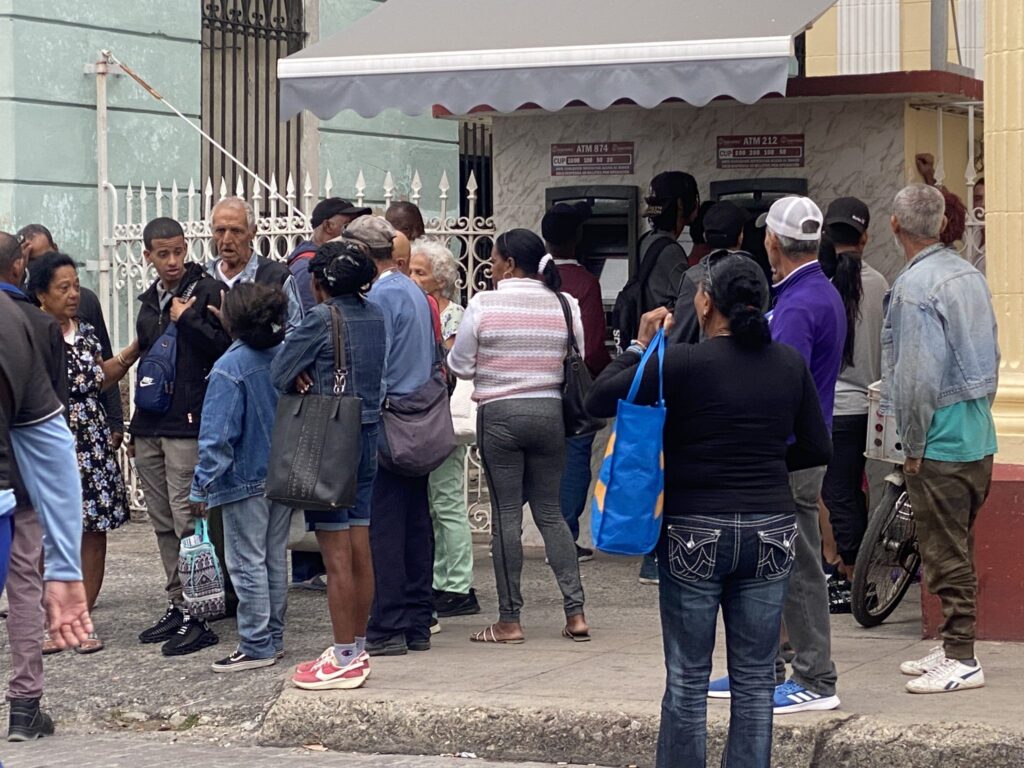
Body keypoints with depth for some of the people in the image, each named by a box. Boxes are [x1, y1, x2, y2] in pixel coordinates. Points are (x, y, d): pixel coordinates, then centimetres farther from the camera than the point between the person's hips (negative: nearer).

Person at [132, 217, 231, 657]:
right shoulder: (150, 302, 18)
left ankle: (198, 615, -6)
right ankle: (177, 607, 19)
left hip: (188, 425, -8)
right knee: (164, 525, 11)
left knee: (188, 522, -9)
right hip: (149, 427, 8)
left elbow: (227, 348, -13)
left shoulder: (209, 291, -4)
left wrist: (187, 320, -15)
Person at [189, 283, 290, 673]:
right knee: (275, 559, 16)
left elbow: (217, 434, -19)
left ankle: (257, 646, 2)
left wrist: (202, 487, -13)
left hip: (246, 480, -7)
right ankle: (274, 637, 24)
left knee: (247, 563, 0)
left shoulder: (230, 367, -19)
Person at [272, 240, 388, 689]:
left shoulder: (322, 319, -14)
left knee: (337, 555, -4)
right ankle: (356, 649, 19)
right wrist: (315, 375, 1)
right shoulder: (376, 317, 8)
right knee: (360, 550, 12)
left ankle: (345, 659, -2)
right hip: (368, 433, 8)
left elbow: (279, 373, -9)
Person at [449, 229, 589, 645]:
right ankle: (575, 612, 6)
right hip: (549, 412, 4)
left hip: (500, 415, -4)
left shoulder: (483, 304, -9)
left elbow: (459, 365, -3)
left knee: (506, 515, 2)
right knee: (550, 512, 12)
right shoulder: (565, 304, 1)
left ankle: (509, 620, 4)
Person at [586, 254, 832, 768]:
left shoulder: (683, 364, -12)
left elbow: (598, 401, -7)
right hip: (771, 533, 3)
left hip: (696, 534, -3)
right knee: (755, 681, 8)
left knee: (687, 681, 5)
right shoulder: (790, 365, 2)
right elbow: (817, 450, 8)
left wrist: (640, 346, 4)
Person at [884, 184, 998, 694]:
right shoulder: (970, 275, 10)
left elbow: (919, 375, -20)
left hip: (941, 441, -9)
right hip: (980, 435, 9)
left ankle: (961, 661, -1)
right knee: (959, 549, 16)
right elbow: (991, 354, 17)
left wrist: (913, 445, -12)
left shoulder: (914, 286, -16)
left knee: (946, 553, -3)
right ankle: (953, 647, 24)